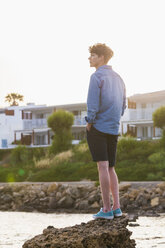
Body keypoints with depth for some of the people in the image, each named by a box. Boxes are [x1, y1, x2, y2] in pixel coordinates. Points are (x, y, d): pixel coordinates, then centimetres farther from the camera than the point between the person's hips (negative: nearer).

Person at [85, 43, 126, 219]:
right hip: (113, 129, 7)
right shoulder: (118, 78, 14)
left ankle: (106, 209, -7)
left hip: (97, 127, -7)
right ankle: (116, 207, 7)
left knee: (103, 167, -7)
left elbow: (92, 104, -17)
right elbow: (123, 106, 20)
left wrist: (89, 122, -5)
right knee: (110, 168, 12)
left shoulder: (96, 77, -10)